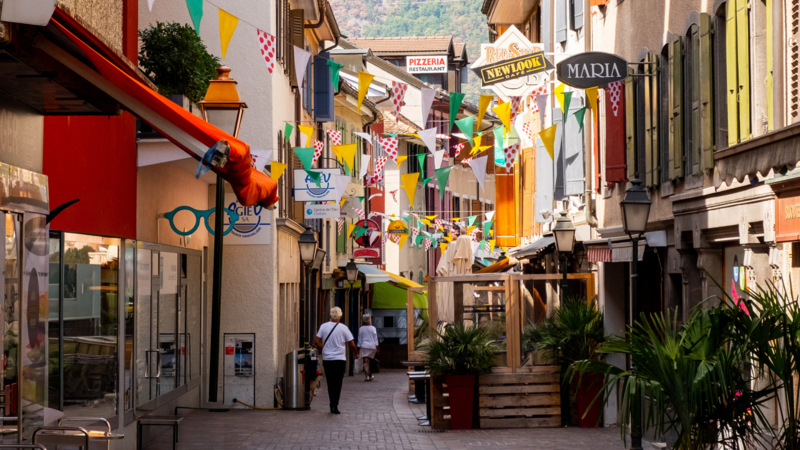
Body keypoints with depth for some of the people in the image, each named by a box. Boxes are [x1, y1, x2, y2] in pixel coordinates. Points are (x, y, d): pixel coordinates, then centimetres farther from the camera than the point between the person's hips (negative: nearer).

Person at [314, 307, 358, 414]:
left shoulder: (324, 326, -1)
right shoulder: (343, 328, -7)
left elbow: (316, 342, -2)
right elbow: (352, 344, -4)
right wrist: (356, 354, 14)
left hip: (326, 359, 3)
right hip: (340, 359, -2)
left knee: (330, 383, 12)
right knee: (337, 383, -1)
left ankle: (332, 405, 16)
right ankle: (335, 404, -14)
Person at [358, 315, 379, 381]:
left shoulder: (361, 329, -2)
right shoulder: (373, 328, 2)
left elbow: (360, 339, 1)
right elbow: (375, 338, 1)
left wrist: (359, 348, 7)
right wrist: (377, 347, 3)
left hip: (364, 346, -2)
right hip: (372, 346, 2)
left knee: (366, 362, -6)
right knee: (370, 362, 15)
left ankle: (367, 376, -17)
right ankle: (370, 375, 24)